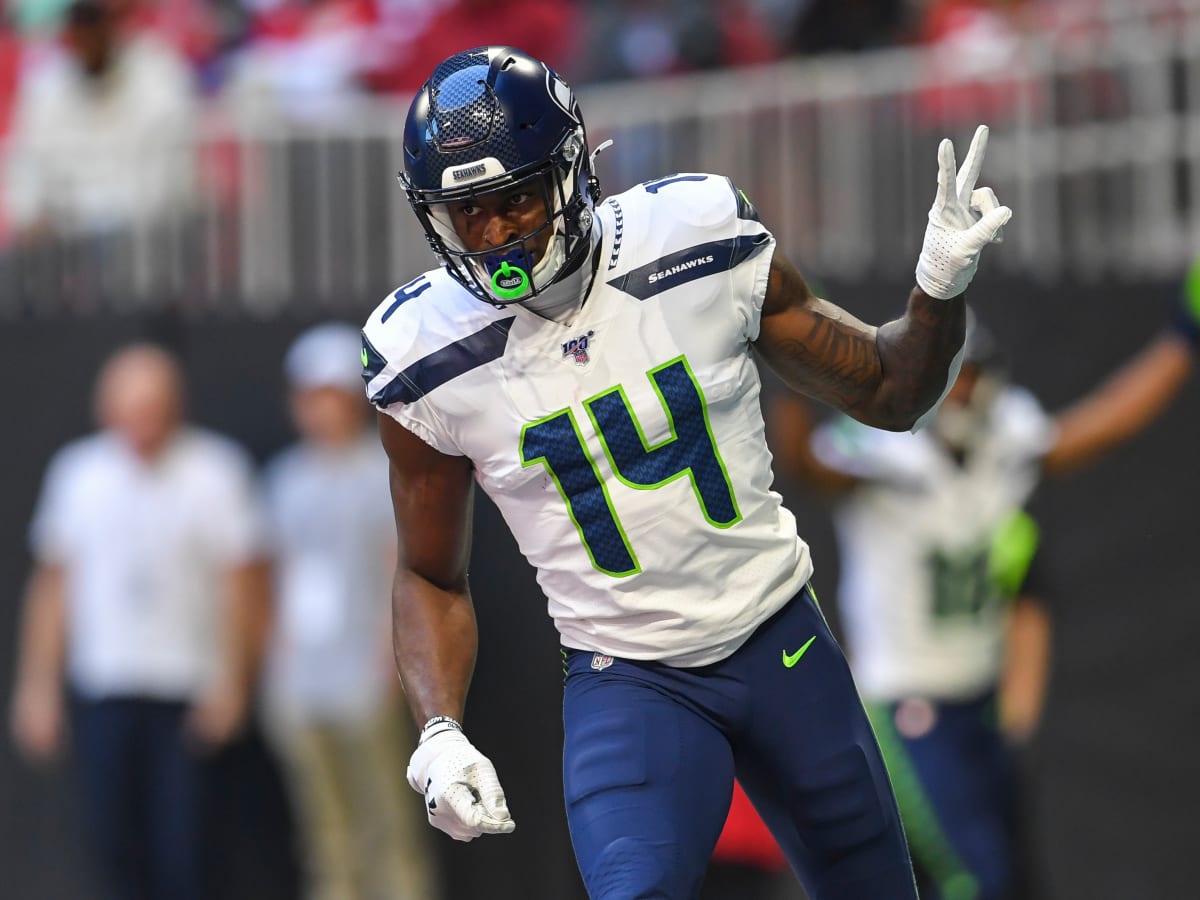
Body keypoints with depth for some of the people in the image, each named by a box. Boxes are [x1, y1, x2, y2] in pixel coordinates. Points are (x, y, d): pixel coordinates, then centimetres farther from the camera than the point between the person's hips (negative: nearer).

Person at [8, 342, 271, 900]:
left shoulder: (215, 471, -5)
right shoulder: (78, 472, 5)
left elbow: (242, 581, -3)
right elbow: (54, 581, 11)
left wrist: (232, 681, -8)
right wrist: (38, 683, 9)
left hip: (186, 687, -3)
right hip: (100, 687, 3)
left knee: (179, 841, -7)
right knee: (110, 835, -1)